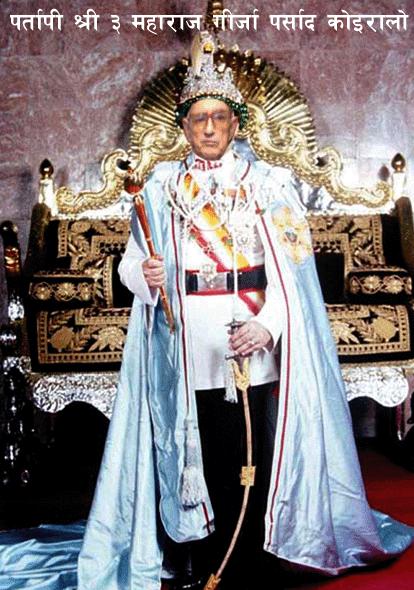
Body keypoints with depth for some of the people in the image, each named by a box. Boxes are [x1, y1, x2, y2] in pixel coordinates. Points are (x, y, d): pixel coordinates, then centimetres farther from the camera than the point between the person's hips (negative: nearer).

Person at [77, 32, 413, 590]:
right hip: (187, 352, 1)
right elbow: (131, 262, 11)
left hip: (257, 351, -1)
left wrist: (268, 326, -18)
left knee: (255, 463, -1)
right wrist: (144, 273, -12)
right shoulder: (163, 188, 12)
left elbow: (294, 269, -2)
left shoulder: (269, 184, 6)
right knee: (201, 462, 3)